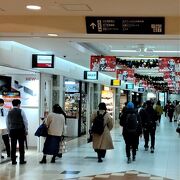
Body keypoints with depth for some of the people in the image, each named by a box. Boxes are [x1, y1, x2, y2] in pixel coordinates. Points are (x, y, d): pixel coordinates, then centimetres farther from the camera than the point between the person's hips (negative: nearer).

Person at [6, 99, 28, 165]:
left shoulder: (9, 112, 6)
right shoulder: (21, 111, -5)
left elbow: (7, 122, 12)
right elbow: (25, 121, -5)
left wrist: (9, 131, 19)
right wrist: (26, 130, 3)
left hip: (12, 130, 3)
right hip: (20, 130, -3)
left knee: (13, 146, 6)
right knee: (21, 146, 2)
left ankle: (13, 161, 7)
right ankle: (21, 160, 3)